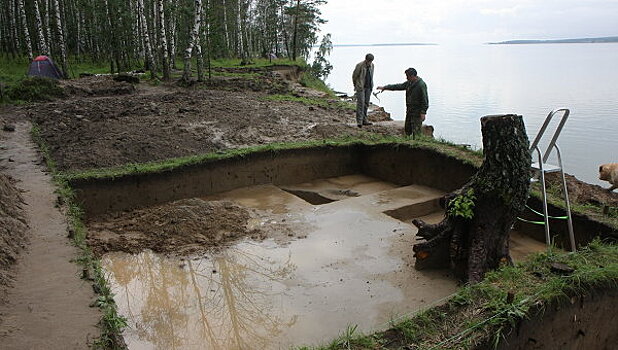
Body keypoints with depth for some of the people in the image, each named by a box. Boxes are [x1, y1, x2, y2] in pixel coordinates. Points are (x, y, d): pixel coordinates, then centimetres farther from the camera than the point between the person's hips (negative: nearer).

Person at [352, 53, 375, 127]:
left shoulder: (372, 65, 4)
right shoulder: (359, 65, -14)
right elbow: (354, 76, -4)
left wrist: (371, 86, 17)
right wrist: (356, 86, 6)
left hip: (368, 87, 6)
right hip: (360, 87, -6)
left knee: (366, 104, 8)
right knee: (360, 103, -12)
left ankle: (364, 120, 15)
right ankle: (359, 121, -12)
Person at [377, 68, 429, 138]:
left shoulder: (421, 85, -17)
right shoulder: (409, 83, 8)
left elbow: (425, 100, -18)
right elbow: (398, 86, 16)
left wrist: (423, 112, -21)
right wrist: (385, 87, 15)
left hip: (417, 113, -9)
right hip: (409, 111, 9)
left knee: (416, 131, -8)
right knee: (407, 129, 14)